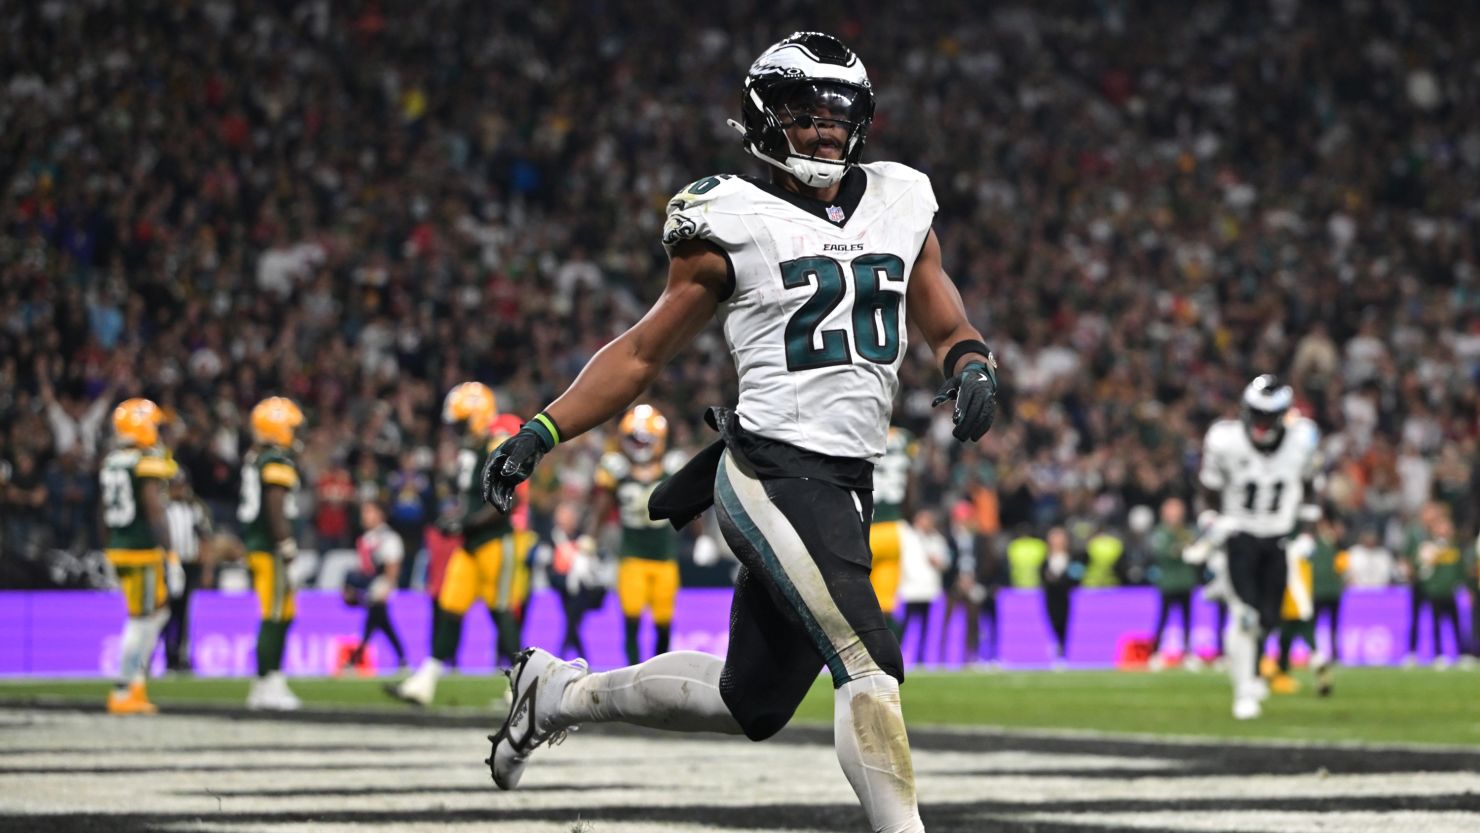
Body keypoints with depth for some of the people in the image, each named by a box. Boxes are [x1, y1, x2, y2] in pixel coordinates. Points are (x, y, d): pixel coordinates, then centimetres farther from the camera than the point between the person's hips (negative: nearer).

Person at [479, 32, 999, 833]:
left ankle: (561, 693, 35)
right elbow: (643, 353, 5)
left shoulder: (899, 205, 12)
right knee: (870, 665, -19)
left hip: (846, 488, 7)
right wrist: (541, 433, -3)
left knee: (751, 704, 15)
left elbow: (947, 328, 17)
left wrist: (971, 364, -8)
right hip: (771, 475, -7)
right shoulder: (734, 224, -3)